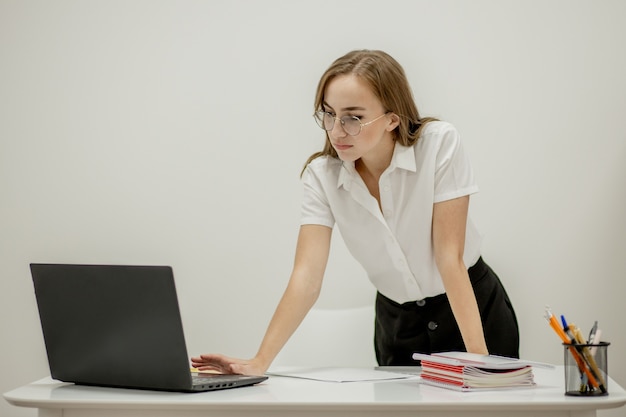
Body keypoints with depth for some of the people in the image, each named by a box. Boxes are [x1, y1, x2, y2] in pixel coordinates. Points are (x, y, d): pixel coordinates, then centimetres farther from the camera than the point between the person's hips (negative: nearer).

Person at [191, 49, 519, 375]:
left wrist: (478, 357, -31)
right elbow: (306, 277, -22)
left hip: (476, 309, -2)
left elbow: (449, 256, -23)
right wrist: (259, 362, -33)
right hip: (398, 322, 3)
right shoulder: (321, 175, -14)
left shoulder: (439, 144, -22)